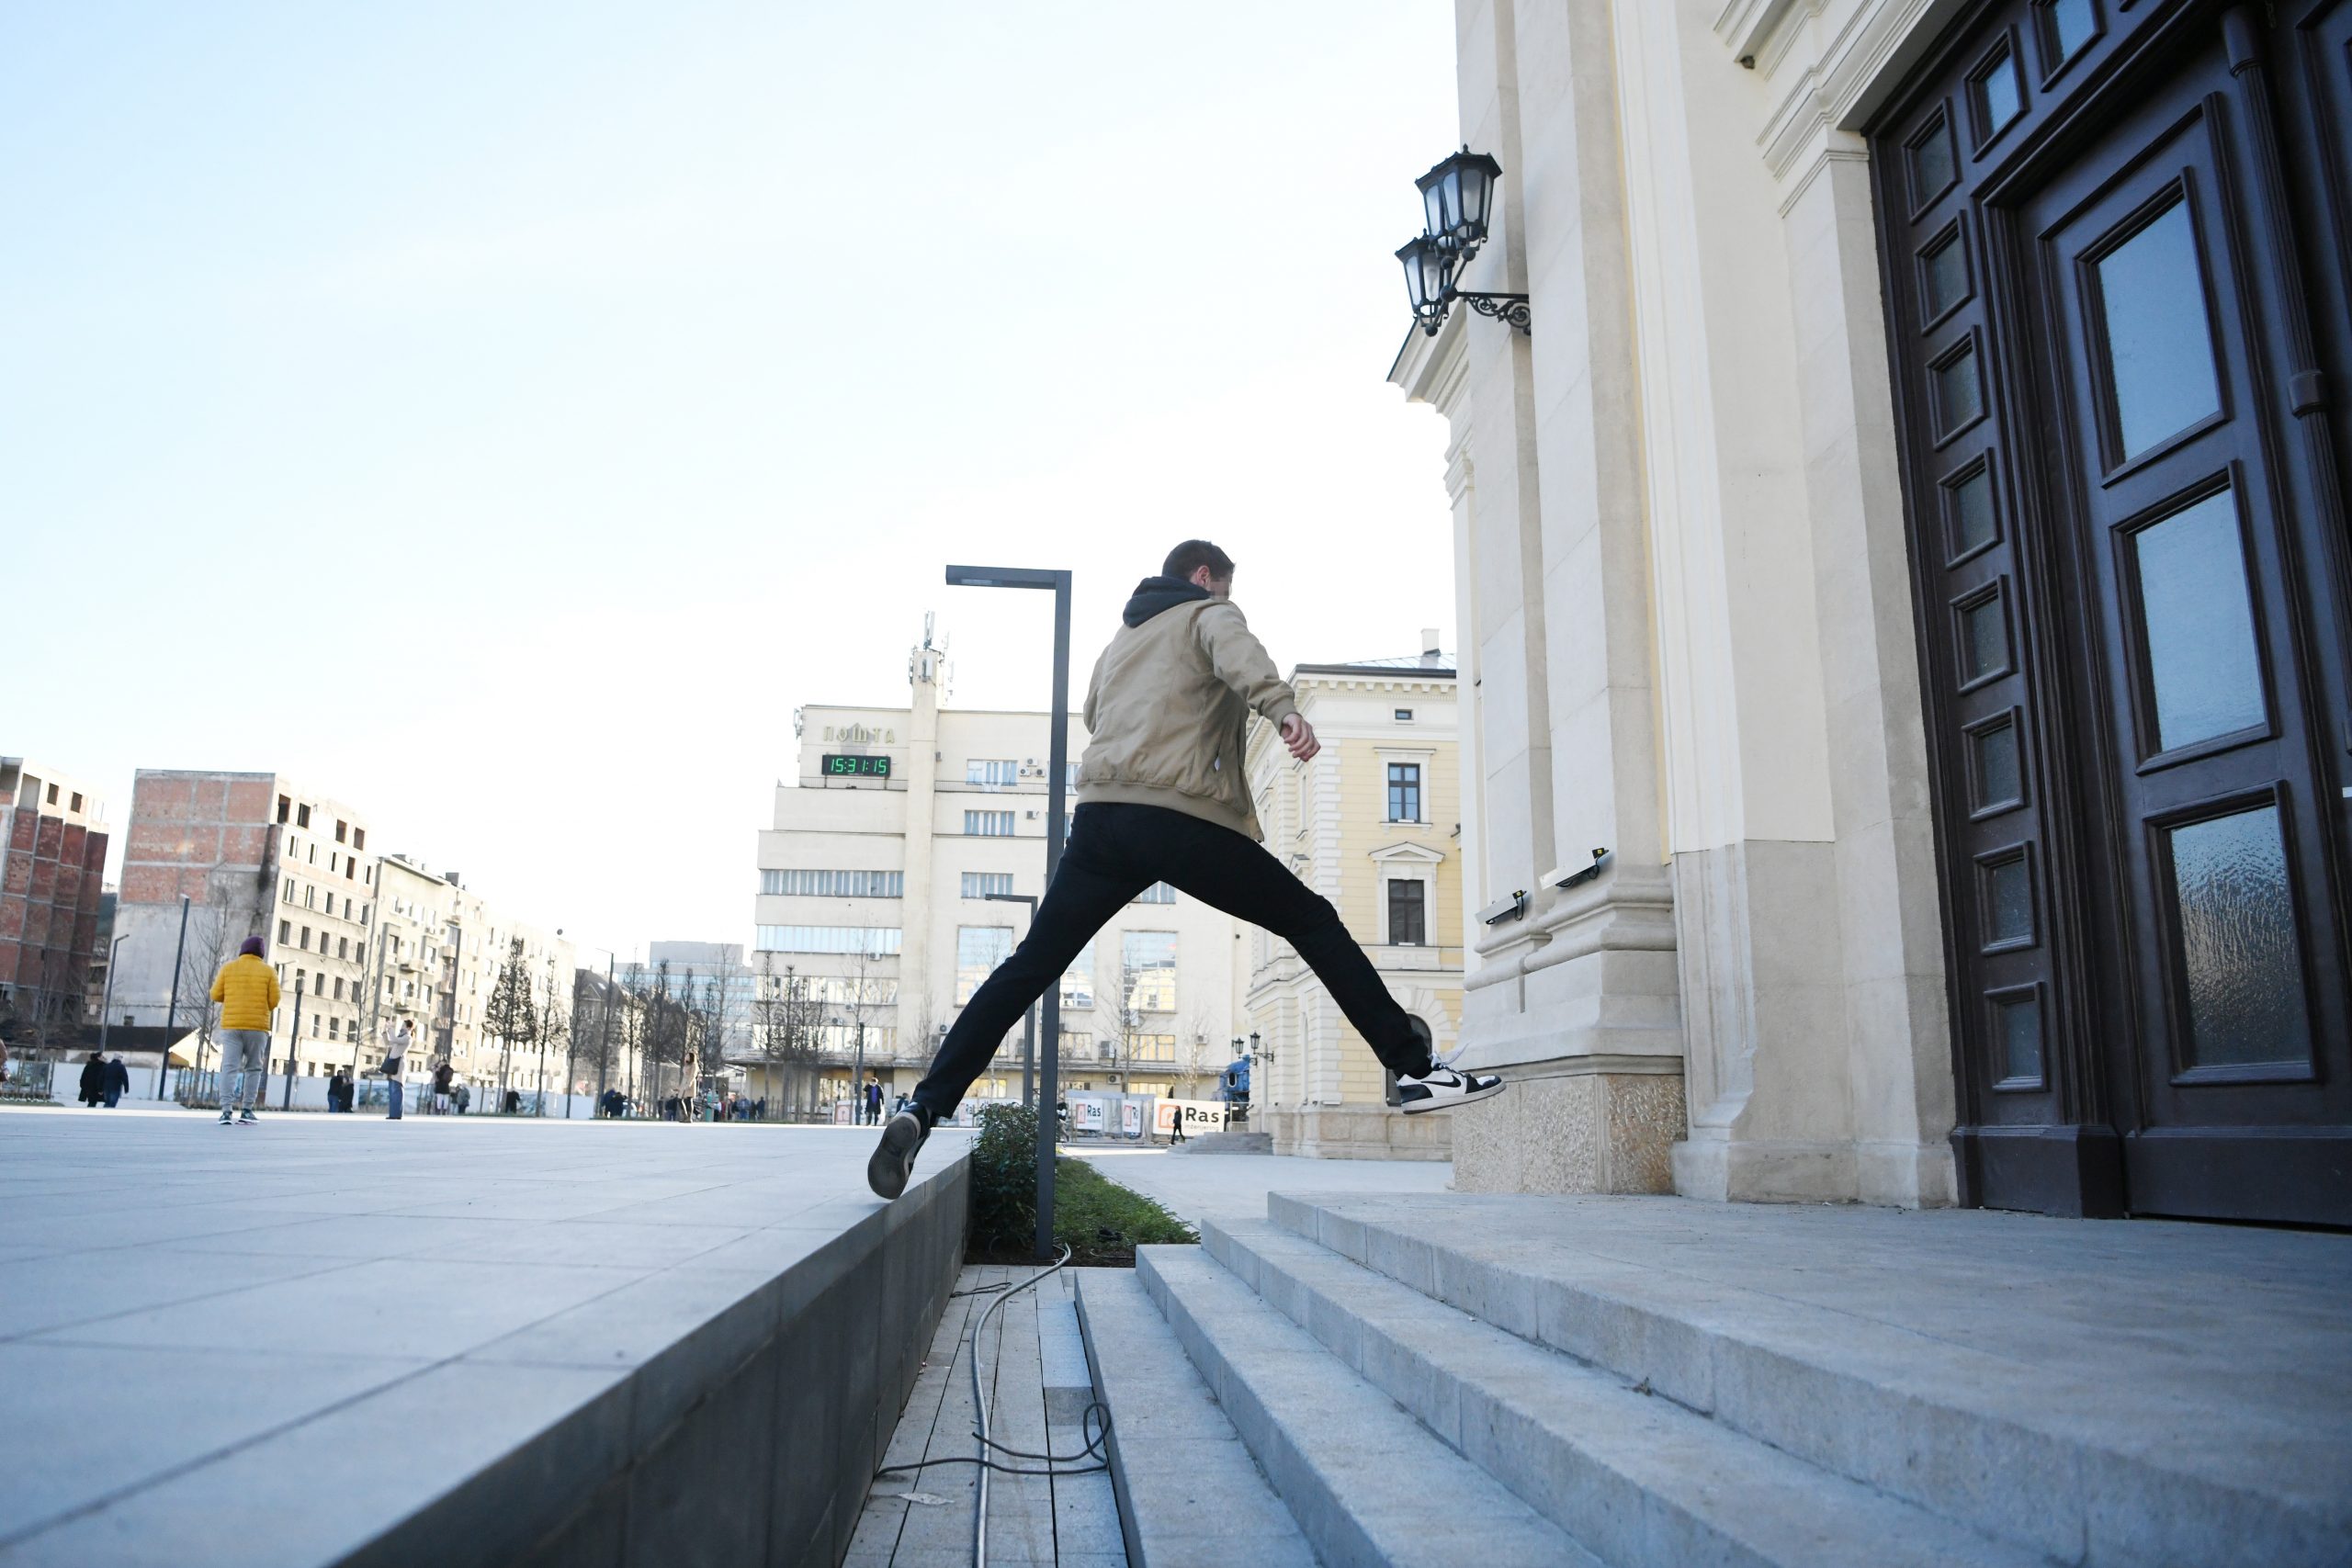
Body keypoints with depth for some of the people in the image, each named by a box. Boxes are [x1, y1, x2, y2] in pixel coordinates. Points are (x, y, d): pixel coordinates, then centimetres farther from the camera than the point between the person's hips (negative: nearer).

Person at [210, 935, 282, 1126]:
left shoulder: (228, 968, 7)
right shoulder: (268, 971, 4)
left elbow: (216, 995, 5)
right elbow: (274, 1000, -1)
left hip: (231, 1025, 1)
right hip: (257, 1026, -1)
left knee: (229, 1068, -4)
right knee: (254, 1068, 8)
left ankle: (227, 1110, -16)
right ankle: (246, 1111, 4)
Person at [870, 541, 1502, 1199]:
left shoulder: (1119, 638, 30)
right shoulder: (1209, 614, 11)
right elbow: (1238, 653, -13)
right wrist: (1283, 708, -32)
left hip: (1100, 817, 6)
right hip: (1183, 819, -5)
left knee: (1028, 967, 5)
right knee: (1314, 923, 6)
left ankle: (923, 1109, -5)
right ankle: (1416, 1072, 4)